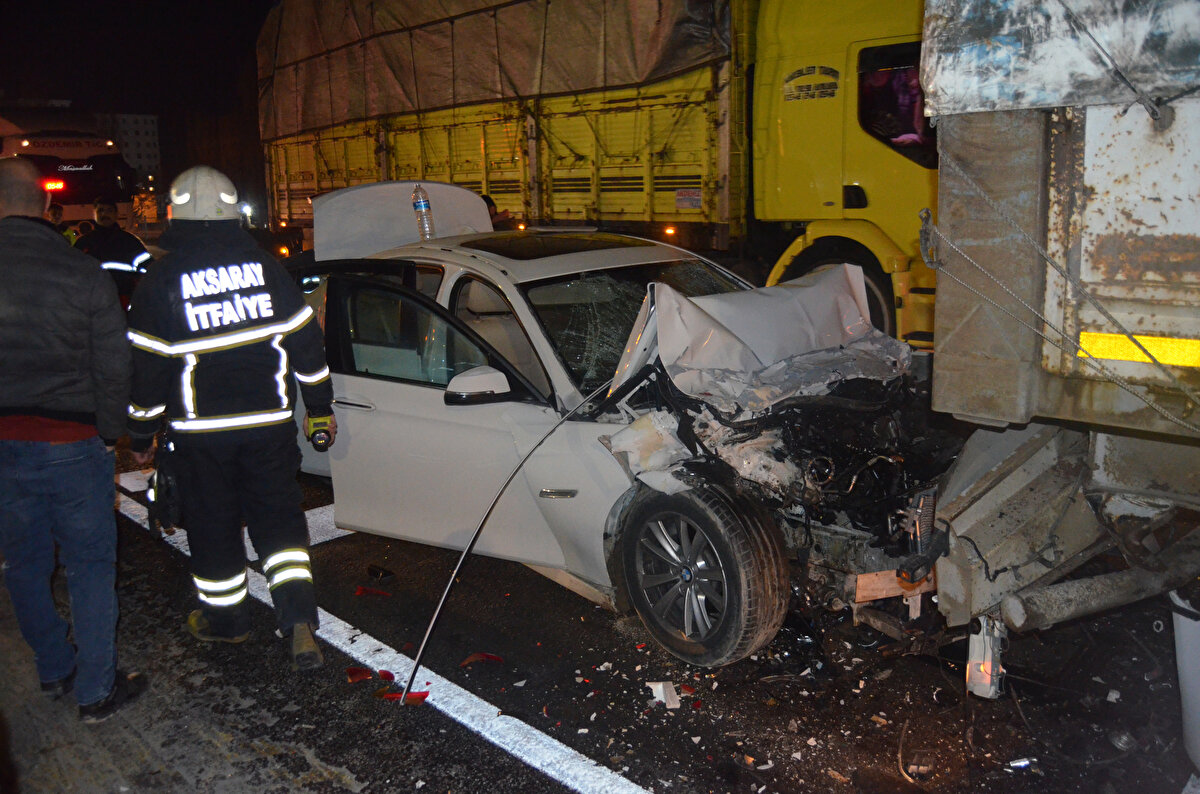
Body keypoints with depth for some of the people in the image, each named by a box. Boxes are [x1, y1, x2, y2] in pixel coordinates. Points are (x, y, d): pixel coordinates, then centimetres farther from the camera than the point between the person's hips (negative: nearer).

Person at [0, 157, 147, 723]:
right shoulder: (86, 278, -11)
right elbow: (114, 370, -7)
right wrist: (110, 434, 7)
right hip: (70, 443, -3)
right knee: (89, 564, 9)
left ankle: (53, 670, 34)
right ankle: (96, 691, 15)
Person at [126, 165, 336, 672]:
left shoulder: (161, 282, -9)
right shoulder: (266, 267, -2)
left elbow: (147, 367, -6)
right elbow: (306, 342, 1)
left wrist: (140, 435, 6)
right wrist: (320, 408, 11)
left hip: (200, 430, -2)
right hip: (269, 422, 2)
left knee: (213, 525, 14)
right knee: (278, 519, 9)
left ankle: (224, 617, 29)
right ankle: (299, 620, -3)